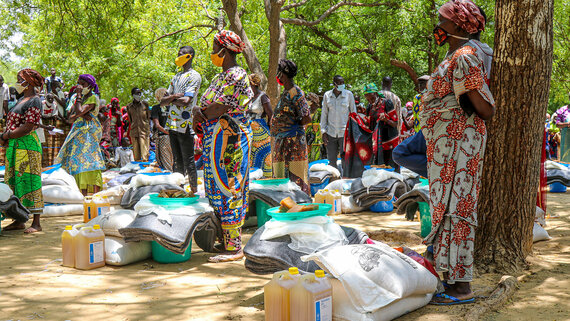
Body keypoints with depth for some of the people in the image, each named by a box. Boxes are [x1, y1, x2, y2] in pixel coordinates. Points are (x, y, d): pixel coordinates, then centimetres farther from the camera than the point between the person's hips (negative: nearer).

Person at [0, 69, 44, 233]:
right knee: (14, 181, 10)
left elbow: (27, 127, -18)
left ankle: (36, 223, -4)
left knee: (29, 181, -8)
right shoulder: (22, 100, 20)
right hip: (14, 146, 9)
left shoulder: (34, 101, -9)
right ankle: (19, 221, 16)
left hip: (27, 145, -9)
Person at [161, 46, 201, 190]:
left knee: (188, 161, -4)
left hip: (185, 125, -8)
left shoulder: (194, 76, -6)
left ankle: (194, 189, 3)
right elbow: (162, 102, 15)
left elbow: (185, 101, -18)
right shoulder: (176, 77, 19)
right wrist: (174, 96, -5)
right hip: (172, 124, 8)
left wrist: (171, 99, -1)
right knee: (177, 161, 12)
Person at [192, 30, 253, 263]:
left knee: (227, 190, -9)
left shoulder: (236, 76, -13)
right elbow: (208, 107, 19)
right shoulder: (221, 77, 19)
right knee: (220, 189, 12)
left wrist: (200, 113, 0)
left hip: (229, 138, -10)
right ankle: (230, 242, 19)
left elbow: (219, 109, -19)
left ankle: (233, 247, -5)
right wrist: (200, 114, -4)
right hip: (216, 139, 10)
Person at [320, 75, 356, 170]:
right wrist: (323, 131, 4)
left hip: (345, 131, -2)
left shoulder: (349, 94, -1)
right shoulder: (327, 95, 4)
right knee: (331, 161, 4)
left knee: (345, 158, -7)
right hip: (331, 133, 2)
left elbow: (353, 113, 5)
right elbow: (324, 114, 9)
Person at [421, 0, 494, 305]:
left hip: (458, 140, -10)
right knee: (447, 208, 13)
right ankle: (453, 277, 22)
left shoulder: (465, 57, -16)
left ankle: (461, 287, -5)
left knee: (454, 209, -9)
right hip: (446, 144, 10)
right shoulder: (455, 56, 16)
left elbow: (486, 110, -17)